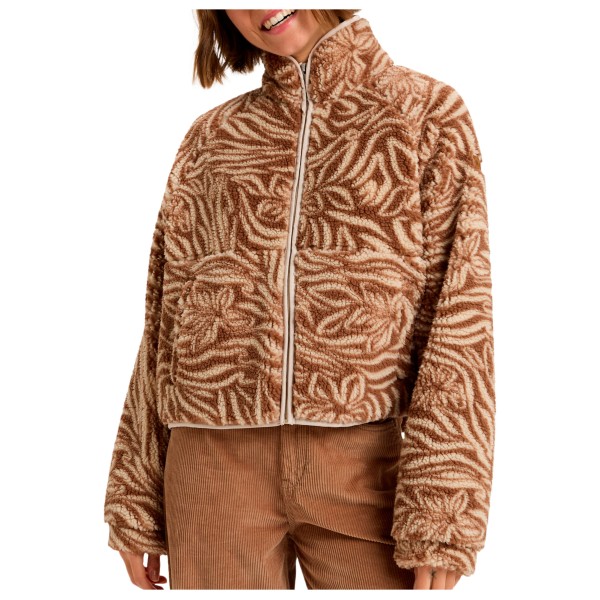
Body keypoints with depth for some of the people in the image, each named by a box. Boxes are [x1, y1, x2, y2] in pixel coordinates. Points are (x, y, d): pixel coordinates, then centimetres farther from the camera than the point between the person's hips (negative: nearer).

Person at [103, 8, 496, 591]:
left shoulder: (429, 111, 4)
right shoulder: (210, 138, 12)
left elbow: (458, 320, -3)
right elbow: (166, 316, 12)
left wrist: (440, 517, -11)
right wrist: (136, 497, 10)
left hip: (365, 466, -2)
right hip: (215, 461, 2)